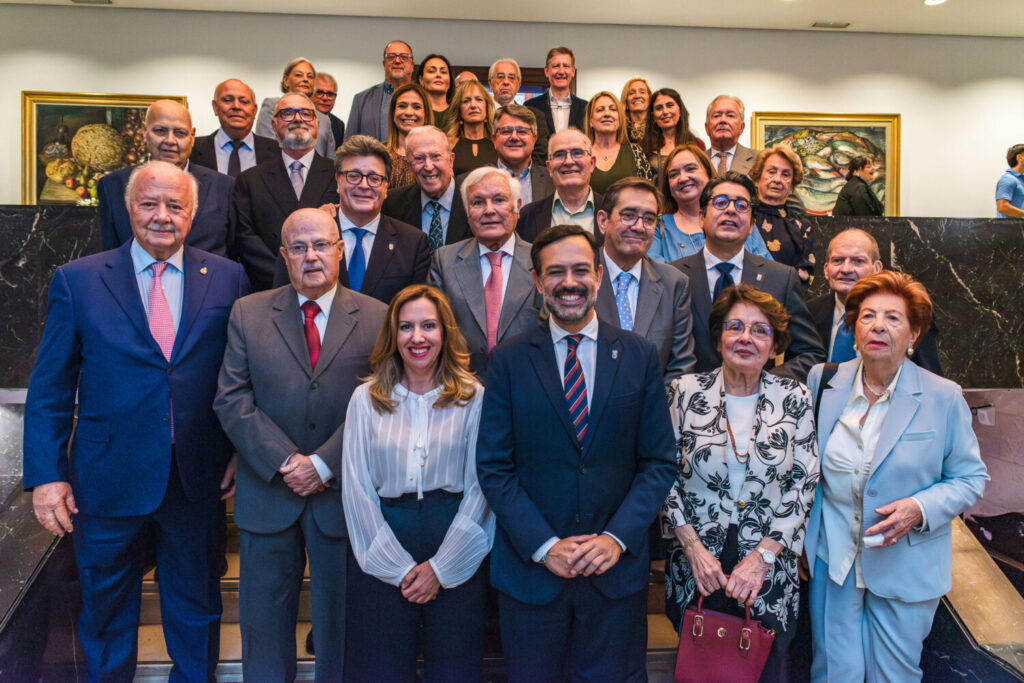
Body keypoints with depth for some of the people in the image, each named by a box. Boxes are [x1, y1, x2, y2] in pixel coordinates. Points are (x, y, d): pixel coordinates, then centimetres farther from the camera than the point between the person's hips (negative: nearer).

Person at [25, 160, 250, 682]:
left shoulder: (227, 278, 0)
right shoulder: (77, 281, -2)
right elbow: (48, 389, -2)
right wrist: (45, 474, -7)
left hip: (198, 480, 1)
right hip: (107, 479, 0)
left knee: (197, 612, 19)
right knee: (106, 618, 19)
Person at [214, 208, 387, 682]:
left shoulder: (376, 318, -2)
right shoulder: (247, 313, 3)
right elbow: (231, 401, -3)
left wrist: (324, 464, -14)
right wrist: (284, 462, -13)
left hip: (343, 494, -1)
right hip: (267, 492, 1)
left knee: (340, 615, 13)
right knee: (263, 616, 14)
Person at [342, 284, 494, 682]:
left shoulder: (473, 398, 0)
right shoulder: (366, 399, 3)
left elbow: (479, 487, -3)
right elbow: (357, 489, -1)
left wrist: (441, 566, -8)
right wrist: (400, 567, -7)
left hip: (457, 550, 0)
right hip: (381, 552, 1)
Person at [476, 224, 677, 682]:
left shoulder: (640, 356, 1)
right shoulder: (509, 360, -2)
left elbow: (659, 462, 0)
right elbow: (493, 467, -4)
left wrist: (617, 537, -11)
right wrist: (544, 546, -13)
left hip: (617, 567, 1)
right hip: (531, 567, 0)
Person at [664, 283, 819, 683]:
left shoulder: (795, 399, -4)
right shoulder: (686, 392, -6)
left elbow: (803, 485, -4)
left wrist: (762, 556, -11)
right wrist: (692, 546, -10)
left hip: (768, 569, 0)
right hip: (696, 568, 0)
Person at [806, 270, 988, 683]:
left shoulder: (943, 398, -9)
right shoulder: (823, 382, -2)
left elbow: (970, 478, -2)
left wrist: (920, 509, -20)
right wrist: (802, 538, 7)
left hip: (905, 567, -1)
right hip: (833, 560, 2)